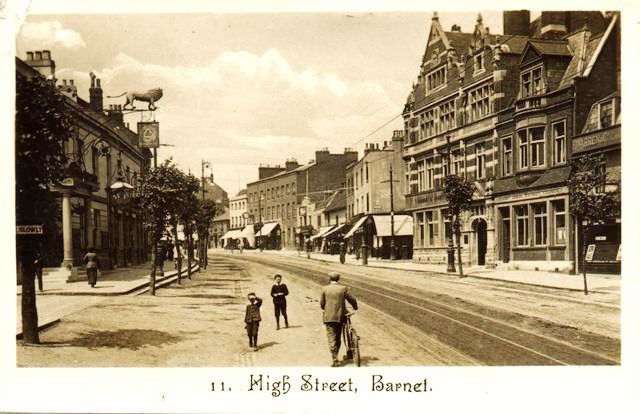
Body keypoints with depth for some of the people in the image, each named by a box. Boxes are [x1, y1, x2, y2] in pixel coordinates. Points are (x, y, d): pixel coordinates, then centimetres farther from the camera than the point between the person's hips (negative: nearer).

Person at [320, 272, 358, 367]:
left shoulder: (325, 289, -3)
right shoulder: (343, 288, -3)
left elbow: (322, 303, 2)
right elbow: (352, 300, 0)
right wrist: (355, 307, 21)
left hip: (329, 317, -1)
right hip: (340, 316, 2)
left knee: (331, 339, -1)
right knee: (338, 338, 17)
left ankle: (335, 360, -10)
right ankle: (335, 357, 27)